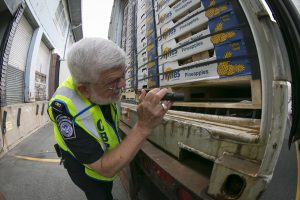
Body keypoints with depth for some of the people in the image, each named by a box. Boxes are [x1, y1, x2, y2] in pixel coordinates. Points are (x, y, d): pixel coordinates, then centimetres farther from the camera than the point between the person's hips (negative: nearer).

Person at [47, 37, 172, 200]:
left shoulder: (107, 84, -23)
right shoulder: (65, 107, -41)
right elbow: (105, 168, -38)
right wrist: (143, 126, -47)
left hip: (107, 153, 6)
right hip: (81, 162, -5)